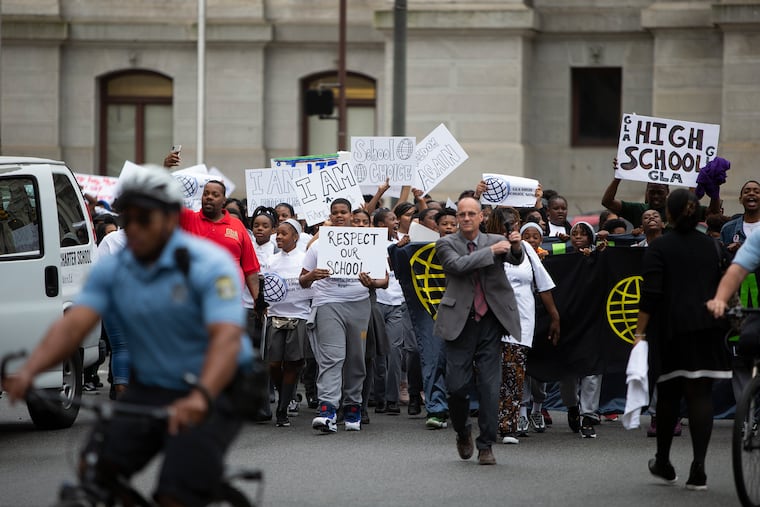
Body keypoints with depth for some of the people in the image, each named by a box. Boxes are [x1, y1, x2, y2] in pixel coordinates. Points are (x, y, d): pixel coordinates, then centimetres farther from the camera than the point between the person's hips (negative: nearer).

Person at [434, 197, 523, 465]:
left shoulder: (496, 241, 8)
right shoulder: (446, 244, 4)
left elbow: (515, 259, -9)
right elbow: (457, 265, -15)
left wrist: (516, 247, -31)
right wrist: (491, 251, -18)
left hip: (490, 321, 1)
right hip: (460, 322, -1)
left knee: (490, 386, -2)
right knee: (457, 385, -3)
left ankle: (486, 446, 6)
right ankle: (463, 433, 24)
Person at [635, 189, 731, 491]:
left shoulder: (659, 248, -5)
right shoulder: (712, 246, 9)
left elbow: (650, 295, -11)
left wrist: (640, 333, -8)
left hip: (671, 331, -3)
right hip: (707, 330, 3)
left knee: (668, 395, 10)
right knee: (701, 395, -2)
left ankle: (663, 463, 24)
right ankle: (698, 469, -10)